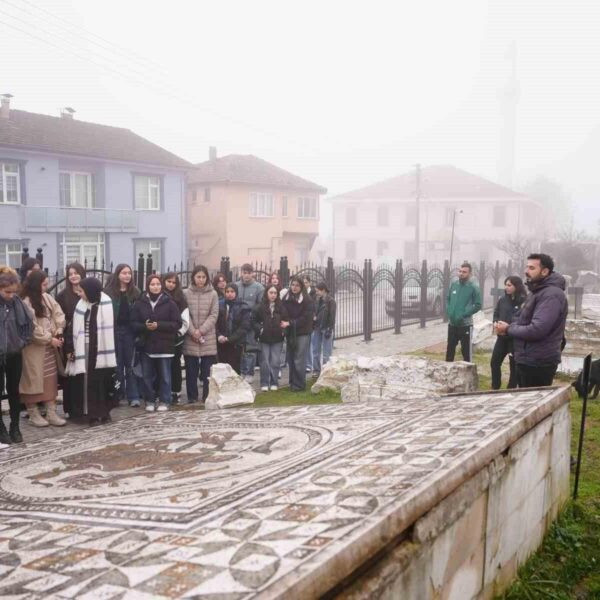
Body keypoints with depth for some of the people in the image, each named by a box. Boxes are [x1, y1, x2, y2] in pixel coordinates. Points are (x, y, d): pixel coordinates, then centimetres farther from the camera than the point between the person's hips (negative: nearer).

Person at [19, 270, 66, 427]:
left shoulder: (47, 298, 7)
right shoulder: (25, 302, -15)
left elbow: (59, 314, 5)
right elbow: (32, 328, -19)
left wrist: (59, 331, -11)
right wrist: (50, 339, -15)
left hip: (49, 346, 7)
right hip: (33, 347, -7)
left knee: (50, 378, 8)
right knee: (34, 379, 2)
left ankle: (51, 413, 14)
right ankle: (33, 414, 14)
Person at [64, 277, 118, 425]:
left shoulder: (106, 304, -9)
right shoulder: (81, 305, 5)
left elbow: (108, 330, -10)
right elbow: (74, 328, 6)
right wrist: (70, 349, 2)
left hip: (99, 350, -4)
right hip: (84, 349, 4)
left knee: (100, 381, 2)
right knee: (85, 382, 6)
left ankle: (102, 412, 13)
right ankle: (91, 412, 16)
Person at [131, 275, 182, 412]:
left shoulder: (169, 303, -1)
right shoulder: (140, 303, 4)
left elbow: (177, 324, -4)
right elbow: (134, 323, 4)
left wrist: (159, 325, -15)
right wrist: (145, 326, -17)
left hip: (165, 345, -2)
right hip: (146, 345, 2)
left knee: (165, 376, 2)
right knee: (147, 376, 6)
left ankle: (164, 401, 14)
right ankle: (149, 401, 19)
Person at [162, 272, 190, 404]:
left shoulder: (180, 299, 3)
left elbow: (185, 321, 0)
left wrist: (179, 333, -8)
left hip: (176, 339, 0)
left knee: (175, 366, 5)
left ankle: (175, 393, 11)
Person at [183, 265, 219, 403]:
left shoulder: (213, 294, 2)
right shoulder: (186, 293, 2)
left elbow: (213, 315, -2)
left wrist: (201, 330, -11)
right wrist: (193, 332, -12)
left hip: (208, 339, 0)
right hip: (190, 339, 0)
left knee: (208, 371, 2)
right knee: (191, 370, 6)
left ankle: (207, 397, 11)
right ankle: (192, 398, 16)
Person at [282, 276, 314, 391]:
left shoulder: (307, 300, -8)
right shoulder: (286, 299, 4)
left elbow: (306, 318, -13)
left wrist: (290, 323, -17)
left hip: (302, 333, -4)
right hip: (290, 333, 4)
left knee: (299, 360, -5)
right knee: (291, 359, 8)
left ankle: (299, 384, 5)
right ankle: (293, 382, 20)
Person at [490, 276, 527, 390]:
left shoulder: (524, 301, -15)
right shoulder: (503, 300, 6)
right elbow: (496, 313, 18)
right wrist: (495, 322, -2)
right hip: (502, 337, 6)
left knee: (514, 365, 8)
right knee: (494, 362, 11)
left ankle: (511, 390, 20)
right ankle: (495, 388, 25)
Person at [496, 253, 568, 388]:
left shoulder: (551, 294, -20)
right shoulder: (538, 292, 15)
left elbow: (537, 330, -29)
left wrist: (508, 329, -13)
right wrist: (508, 327, -1)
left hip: (538, 364, -11)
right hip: (528, 360, 11)